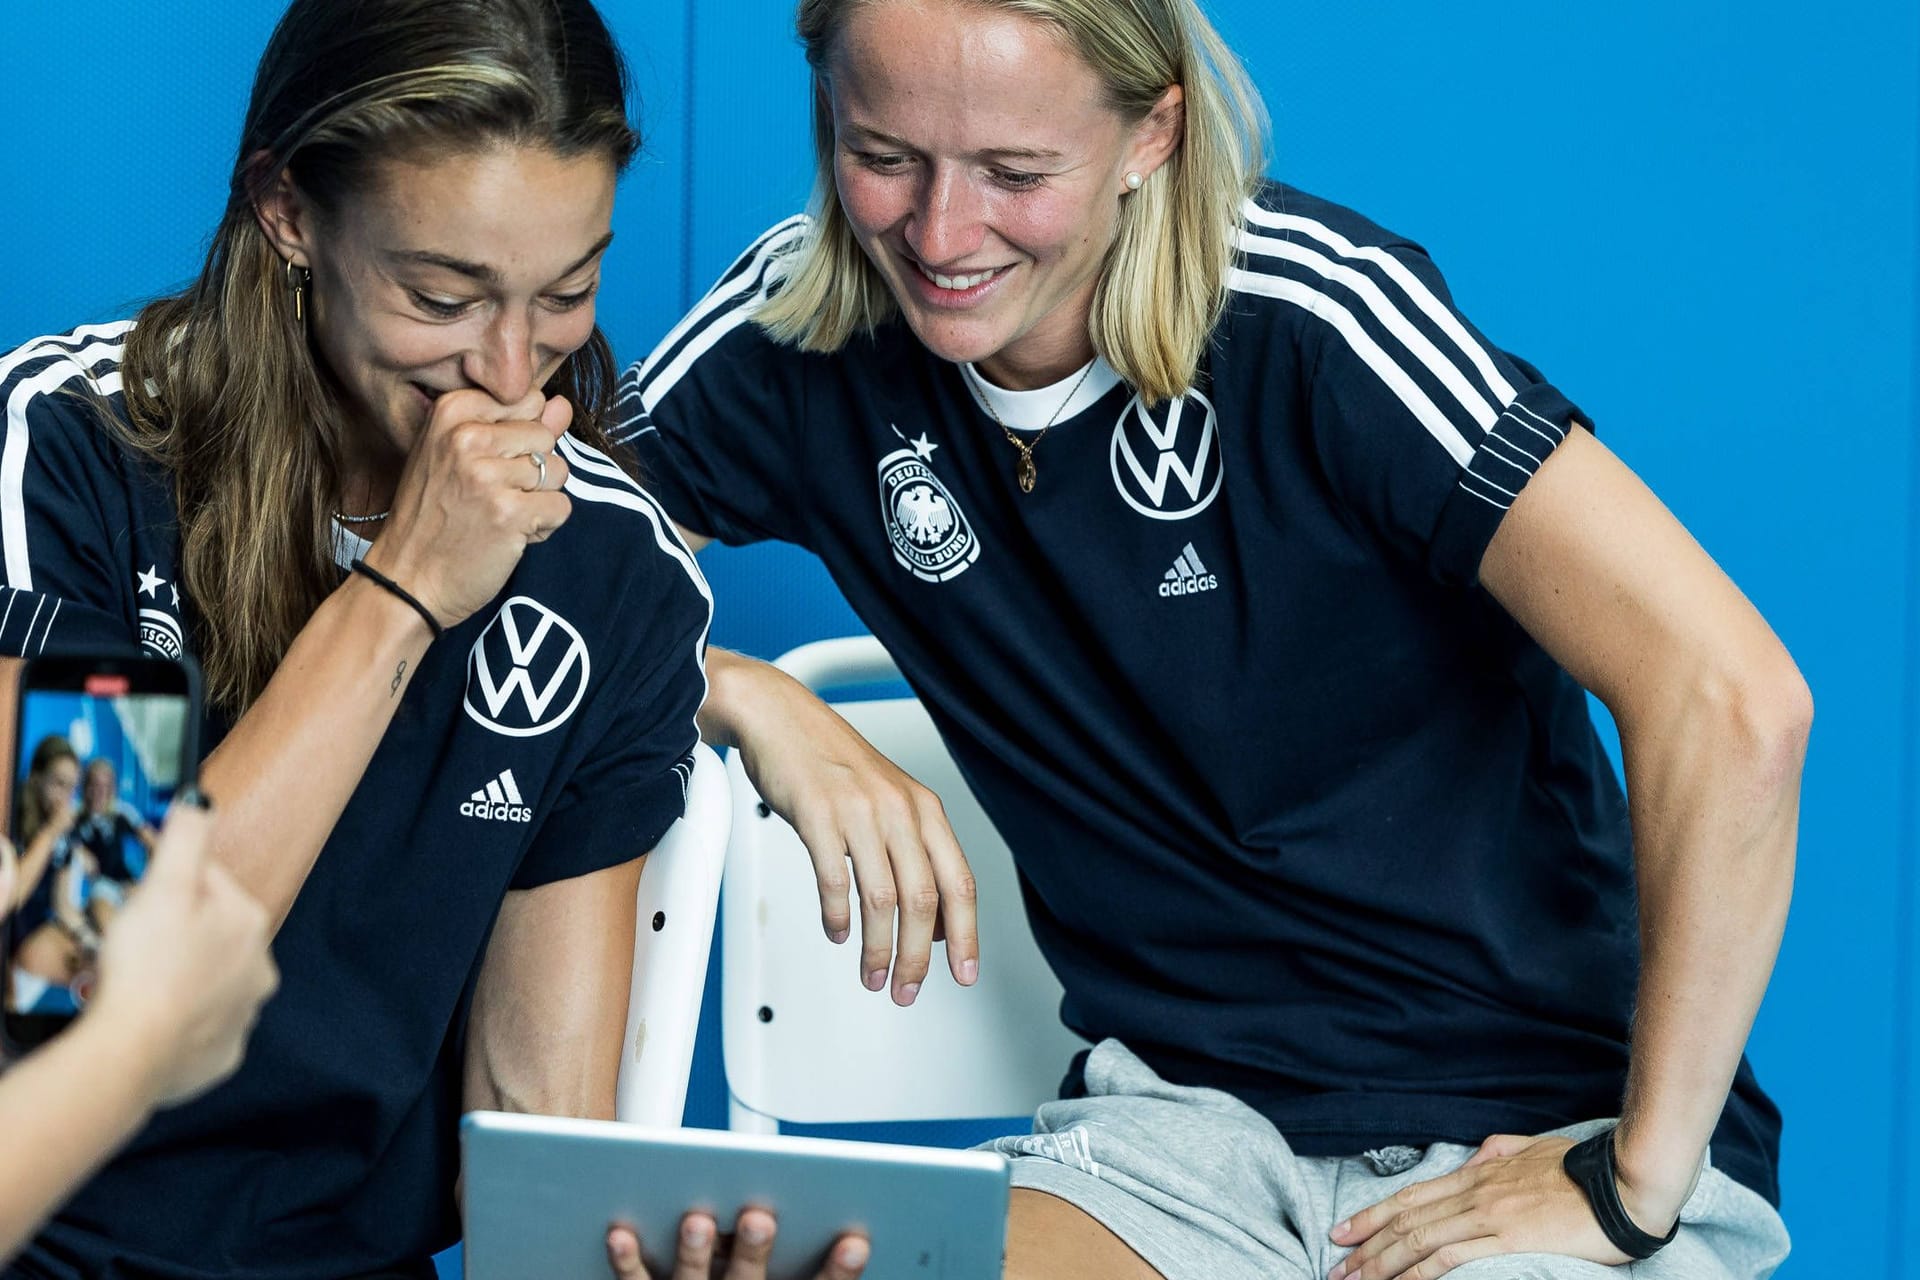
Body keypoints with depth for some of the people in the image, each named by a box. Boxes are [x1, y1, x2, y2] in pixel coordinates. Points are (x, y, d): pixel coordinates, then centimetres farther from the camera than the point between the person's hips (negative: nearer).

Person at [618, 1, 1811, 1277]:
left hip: (1543, 1117, -4)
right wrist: (749, 699, -13)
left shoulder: (1302, 319, -17)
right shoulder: (800, 331, -2)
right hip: (1190, 1113, 4)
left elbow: (1731, 703, -22)